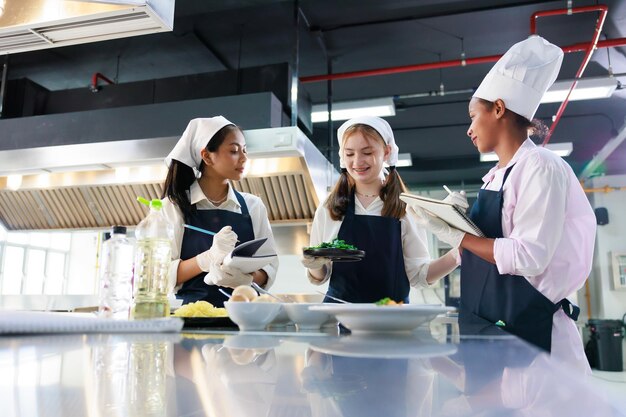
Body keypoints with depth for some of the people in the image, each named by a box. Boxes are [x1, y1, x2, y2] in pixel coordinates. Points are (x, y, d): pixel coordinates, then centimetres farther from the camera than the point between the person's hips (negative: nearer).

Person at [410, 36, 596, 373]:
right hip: (489, 328, 8)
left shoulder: (541, 168, -12)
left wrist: (456, 235, -16)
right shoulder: (496, 176, 12)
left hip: (528, 328, -8)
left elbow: (530, 256, -23)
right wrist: (453, 223, 2)